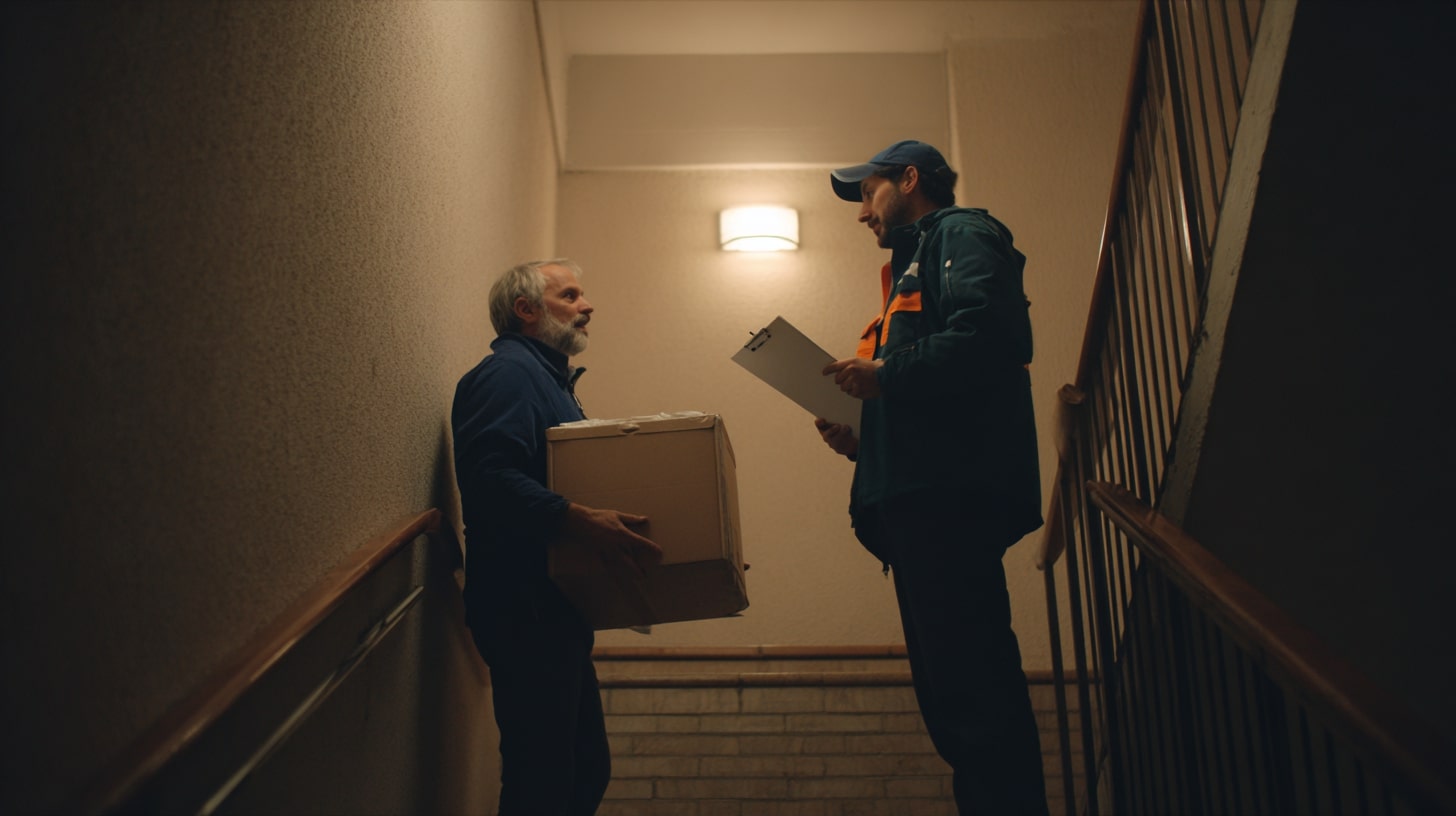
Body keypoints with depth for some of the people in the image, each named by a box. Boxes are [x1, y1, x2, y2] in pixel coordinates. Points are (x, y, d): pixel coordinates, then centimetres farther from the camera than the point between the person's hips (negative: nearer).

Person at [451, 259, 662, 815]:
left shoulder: (549, 376, 22)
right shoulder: (508, 372, -11)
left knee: (587, 770, 17)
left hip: (556, 611, 11)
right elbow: (488, 477, -27)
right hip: (524, 611, -11)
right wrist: (579, 522, -35)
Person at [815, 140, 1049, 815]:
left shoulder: (962, 236, 4)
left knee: (973, 691, -13)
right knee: (951, 692, 9)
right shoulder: (912, 267, 32)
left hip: (952, 494, -10)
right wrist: (861, 438, 14)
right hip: (920, 501, 10)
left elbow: (988, 335, -17)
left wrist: (886, 374, -10)